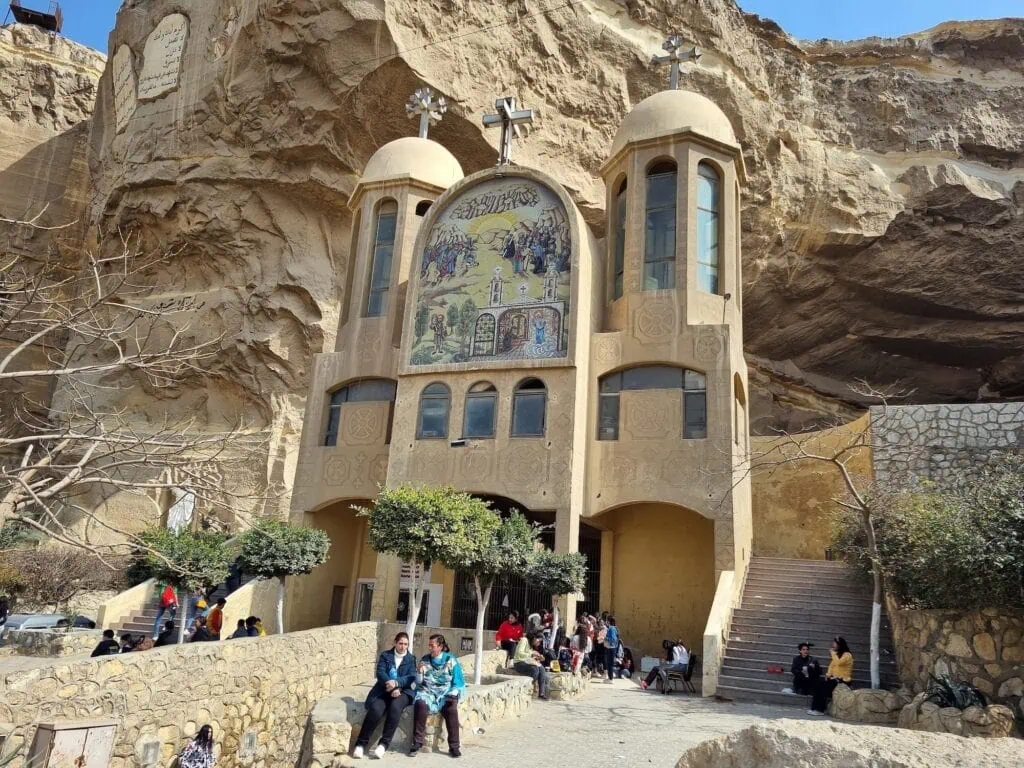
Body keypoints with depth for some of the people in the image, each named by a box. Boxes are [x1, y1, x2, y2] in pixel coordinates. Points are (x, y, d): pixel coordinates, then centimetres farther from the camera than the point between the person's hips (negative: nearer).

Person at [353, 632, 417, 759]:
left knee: (395, 707, -34)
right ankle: (361, 744, -21)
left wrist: (396, 683, -21)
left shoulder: (411, 659, 11)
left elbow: (411, 678, -3)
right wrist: (392, 686, -20)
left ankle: (383, 744, -29)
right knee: (375, 709, -29)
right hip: (384, 690, 1)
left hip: (403, 691, -1)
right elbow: (380, 673, -3)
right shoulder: (385, 655, 11)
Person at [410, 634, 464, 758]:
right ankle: (417, 742, -20)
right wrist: (420, 672, -12)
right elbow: (419, 683, 8)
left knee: (451, 709, -32)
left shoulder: (451, 661, 0)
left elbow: (458, 683, 1)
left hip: (445, 693, -1)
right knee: (420, 704, -32)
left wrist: (453, 695, -17)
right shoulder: (424, 660, 6)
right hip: (428, 692, 1)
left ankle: (454, 746, -21)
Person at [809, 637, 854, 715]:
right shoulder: (837, 655, 19)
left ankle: (820, 709, -21)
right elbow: (831, 665, 15)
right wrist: (828, 674, -2)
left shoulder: (847, 655, -9)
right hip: (835, 678, 8)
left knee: (823, 685, -26)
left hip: (843, 680, -8)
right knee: (817, 681, -17)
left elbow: (838, 663, -25)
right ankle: (815, 707, -22)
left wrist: (834, 653, -13)